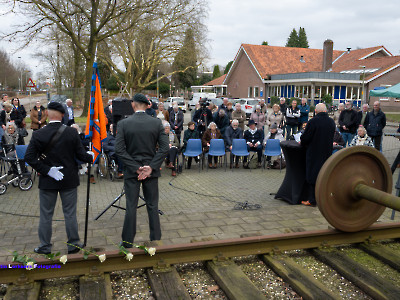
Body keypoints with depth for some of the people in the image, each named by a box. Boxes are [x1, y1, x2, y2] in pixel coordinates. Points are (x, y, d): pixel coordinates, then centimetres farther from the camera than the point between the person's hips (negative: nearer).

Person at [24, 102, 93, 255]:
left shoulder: (38, 135, -10)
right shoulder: (72, 133, -10)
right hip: (69, 181, 0)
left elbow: (29, 157, -13)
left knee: (46, 215, 13)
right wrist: (90, 156, 12)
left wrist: (47, 170, -11)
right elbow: (81, 155, -8)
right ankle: (73, 245, 22)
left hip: (47, 181, 0)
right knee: (70, 214, 12)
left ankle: (45, 247, 24)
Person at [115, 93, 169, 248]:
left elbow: (119, 149, -12)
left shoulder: (123, 123, -7)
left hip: (131, 171, -1)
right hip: (151, 171, 1)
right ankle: (155, 240, 20)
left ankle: (127, 242, 18)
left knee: (131, 207, 7)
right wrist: (151, 167, -10)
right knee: (153, 206, 11)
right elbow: (164, 148, -9)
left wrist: (135, 168, -10)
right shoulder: (157, 123, -4)